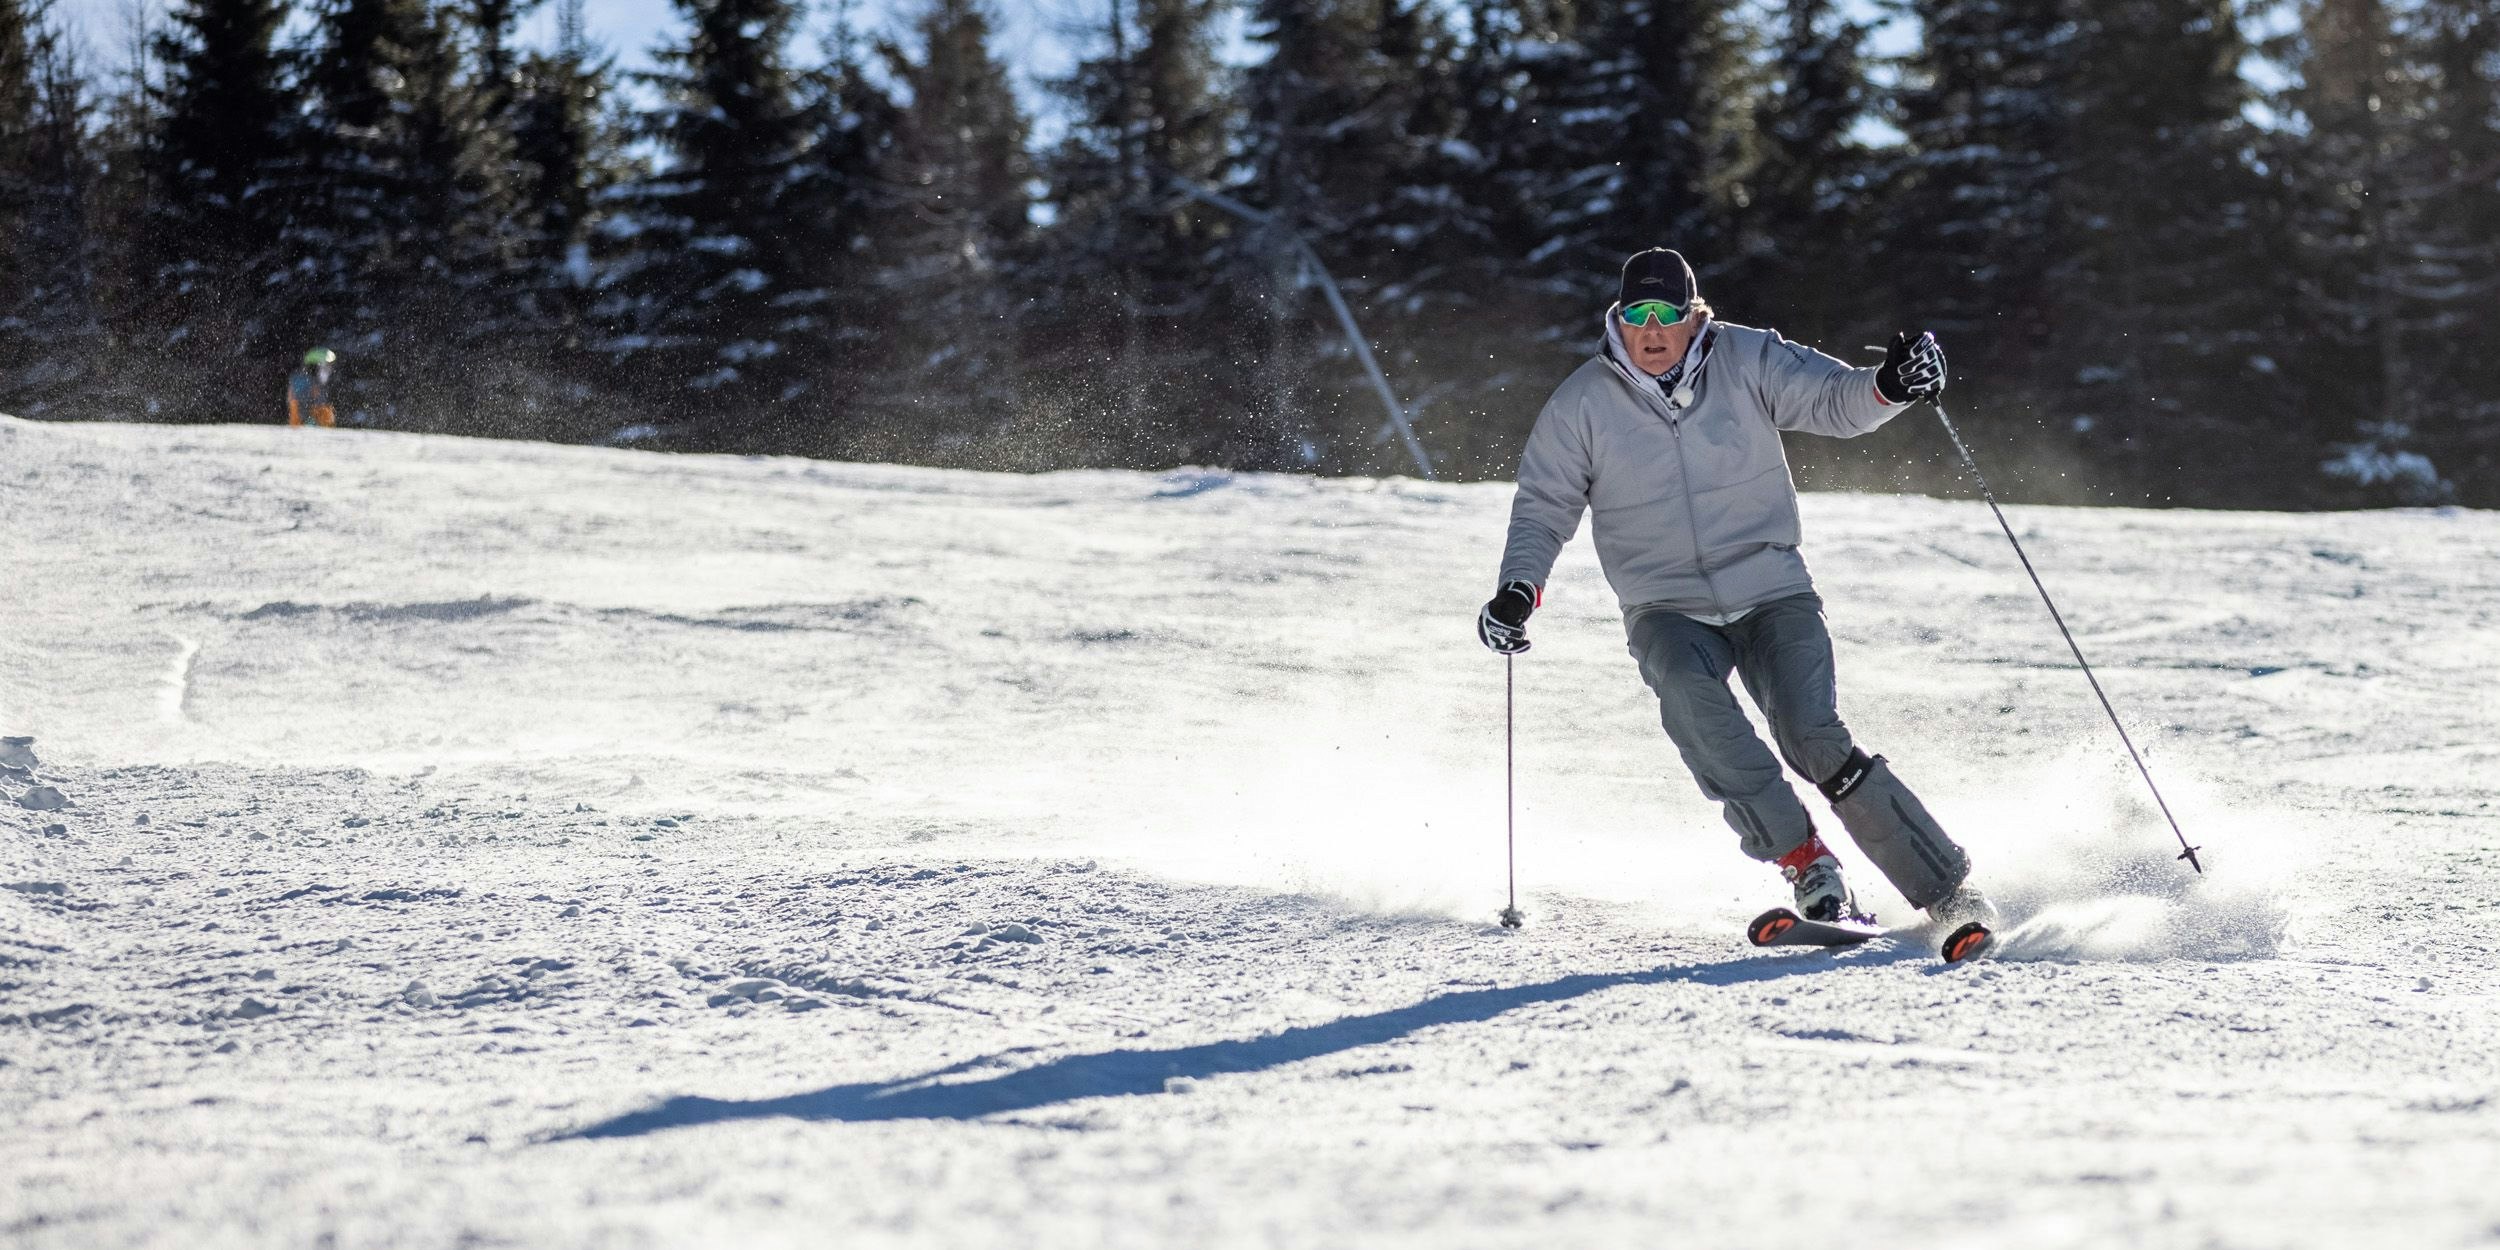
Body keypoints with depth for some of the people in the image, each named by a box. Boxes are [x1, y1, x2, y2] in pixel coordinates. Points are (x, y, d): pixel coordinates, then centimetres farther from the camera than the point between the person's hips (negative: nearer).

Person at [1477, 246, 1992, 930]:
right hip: (1667, 611, 1)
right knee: (1688, 692, -32)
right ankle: (1805, 860, -26)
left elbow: (1835, 400, -8)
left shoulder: (1746, 361, -3)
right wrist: (1518, 589, -11)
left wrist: (1889, 386, -31)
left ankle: (1948, 891, -10)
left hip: (1773, 595, -1)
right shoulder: (1581, 405, -2)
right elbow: (1544, 508, 5)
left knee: (1815, 739, -19)